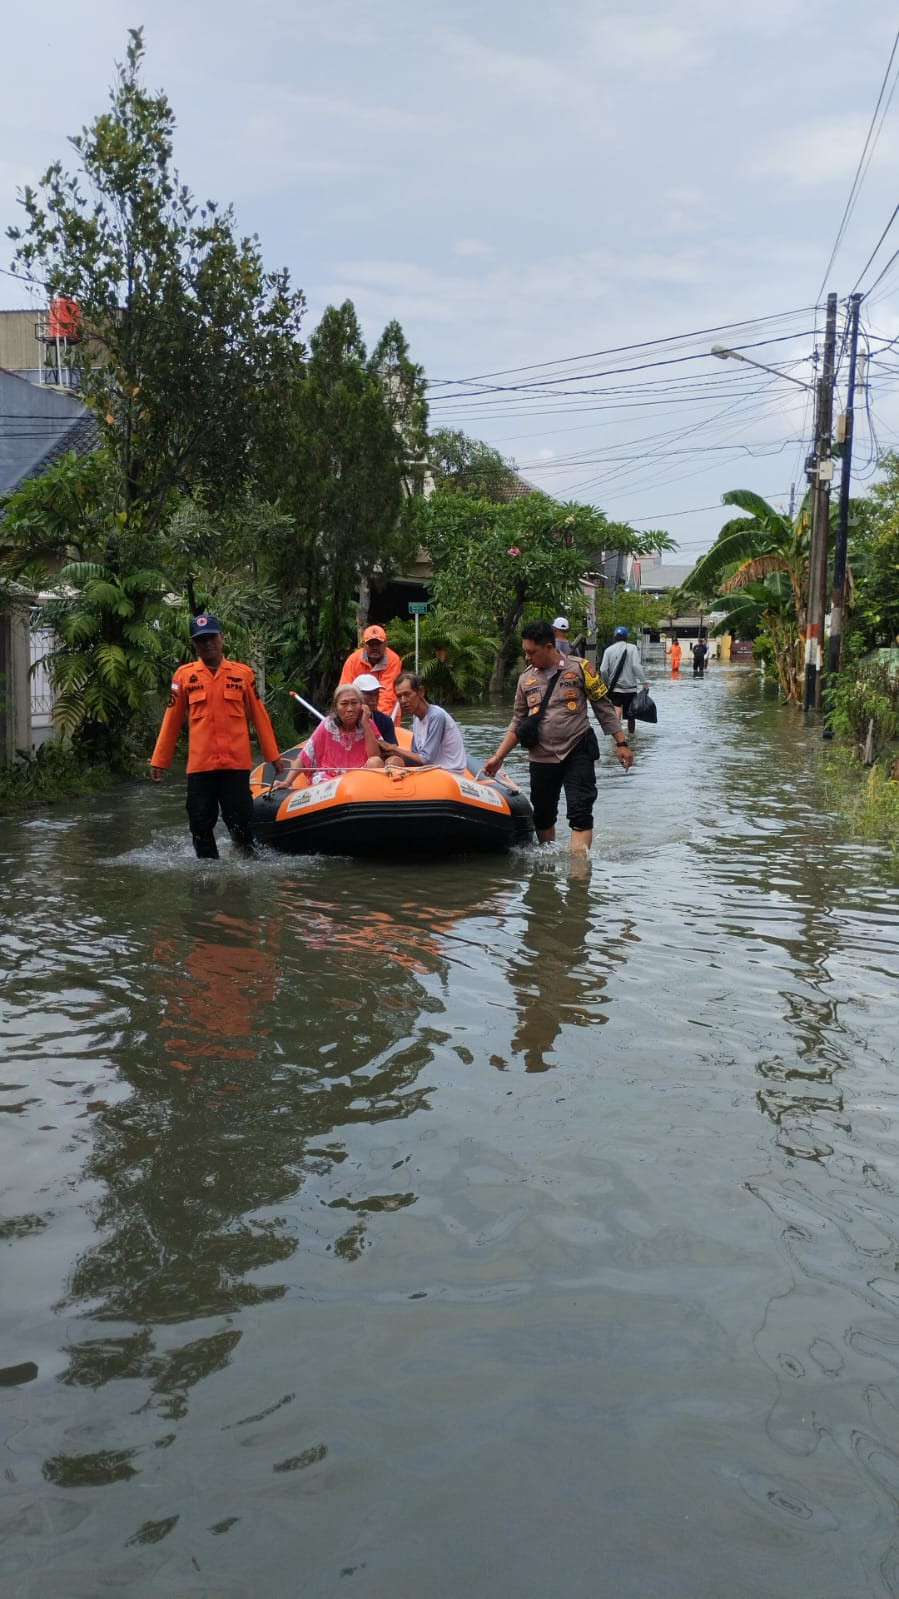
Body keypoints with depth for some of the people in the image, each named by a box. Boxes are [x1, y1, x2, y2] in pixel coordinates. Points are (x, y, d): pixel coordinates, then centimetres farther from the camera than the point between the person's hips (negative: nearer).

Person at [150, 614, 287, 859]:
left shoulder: (243, 673, 6)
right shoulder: (184, 675, 6)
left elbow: (259, 716, 9)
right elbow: (172, 721, 9)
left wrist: (274, 756, 8)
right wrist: (159, 761, 8)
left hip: (236, 763, -1)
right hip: (200, 765, 1)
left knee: (240, 821, 1)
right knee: (201, 823, 4)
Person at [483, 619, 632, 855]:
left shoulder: (579, 668, -3)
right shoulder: (525, 679, 8)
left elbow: (604, 707, 1)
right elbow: (517, 723, 12)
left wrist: (621, 743, -3)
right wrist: (498, 757, 4)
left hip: (577, 753, -4)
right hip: (541, 758, 4)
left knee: (580, 813, -13)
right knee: (542, 816, 12)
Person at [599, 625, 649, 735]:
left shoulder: (609, 650, 2)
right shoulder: (632, 648, -3)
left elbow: (603, 670, -3)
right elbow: (636, 666, -13)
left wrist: (606, 683, 13)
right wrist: (644, 682, -10)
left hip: (615, 688, 0)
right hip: (630, 686, 0)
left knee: (616, 710, -8)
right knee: (630, 713, 15)